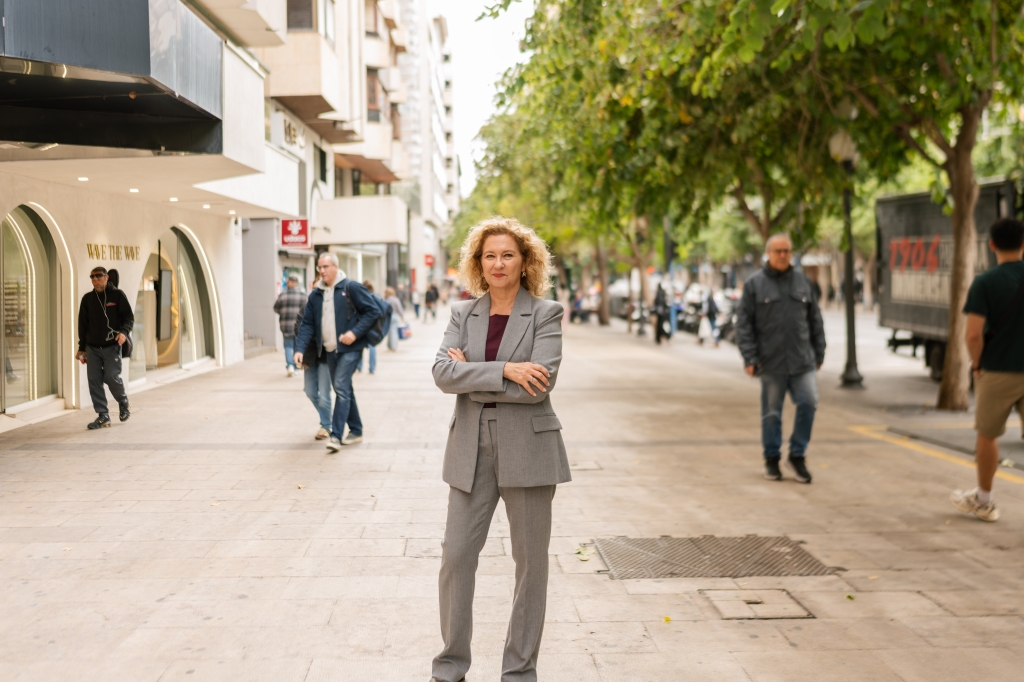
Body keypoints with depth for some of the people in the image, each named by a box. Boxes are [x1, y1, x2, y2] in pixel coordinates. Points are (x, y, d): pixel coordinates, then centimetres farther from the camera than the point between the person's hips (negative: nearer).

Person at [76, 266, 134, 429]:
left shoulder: (117, 295, -1)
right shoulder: (87, 299, 10)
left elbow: (129, 317, -1)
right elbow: (83, 324, 15)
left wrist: (124, 331, -20)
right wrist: (81, 348, 14)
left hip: (112, 346, -4)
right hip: (92, 347, 4)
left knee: (111, 377, -11)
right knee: (94, 381, -1)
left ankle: (123, 403, 19)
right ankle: (103, 416, 7)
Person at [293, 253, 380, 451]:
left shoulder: (351, 288, -7)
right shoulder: (316, 295, 9)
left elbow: (373, 312, -8)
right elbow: (307, 324, 8)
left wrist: (355, 332, -18)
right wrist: (300, 348, -5)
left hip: (349, 348, -6)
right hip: (329, 350, 6)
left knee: (341, 388, -15)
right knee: (344, 390, 13)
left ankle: (336, 435, -17)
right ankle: (356, 431, 25)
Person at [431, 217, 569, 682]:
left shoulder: (546, 313, -3)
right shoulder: (463, 313, 8)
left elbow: (541, 383, -16)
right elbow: (443, 372, -8)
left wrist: (471, 377, -12)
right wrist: (504, 370, -19)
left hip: (528, 450, -2)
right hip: (471, 451, 3)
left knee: (531, 562, 7)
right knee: (455, 556, 3)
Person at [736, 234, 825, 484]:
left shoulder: (802, 281, 11)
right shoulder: (754, 284, 1)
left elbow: (815, 320, 16)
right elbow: (743, 324, -2)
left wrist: (819, 353, 12)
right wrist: (749, 358, -9)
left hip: (802, 361, 2)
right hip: (771, 362, -2)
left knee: (808, 402, -8)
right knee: (771, 413, 5)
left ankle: (797, 455, 7)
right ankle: (771, 459, 20)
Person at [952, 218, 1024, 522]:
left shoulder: (985, 283, -10)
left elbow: (974, 333, -18)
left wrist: (976, 364, -1)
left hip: (997, 371, -2)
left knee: (987, 435, 15)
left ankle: (983, 500, 28)